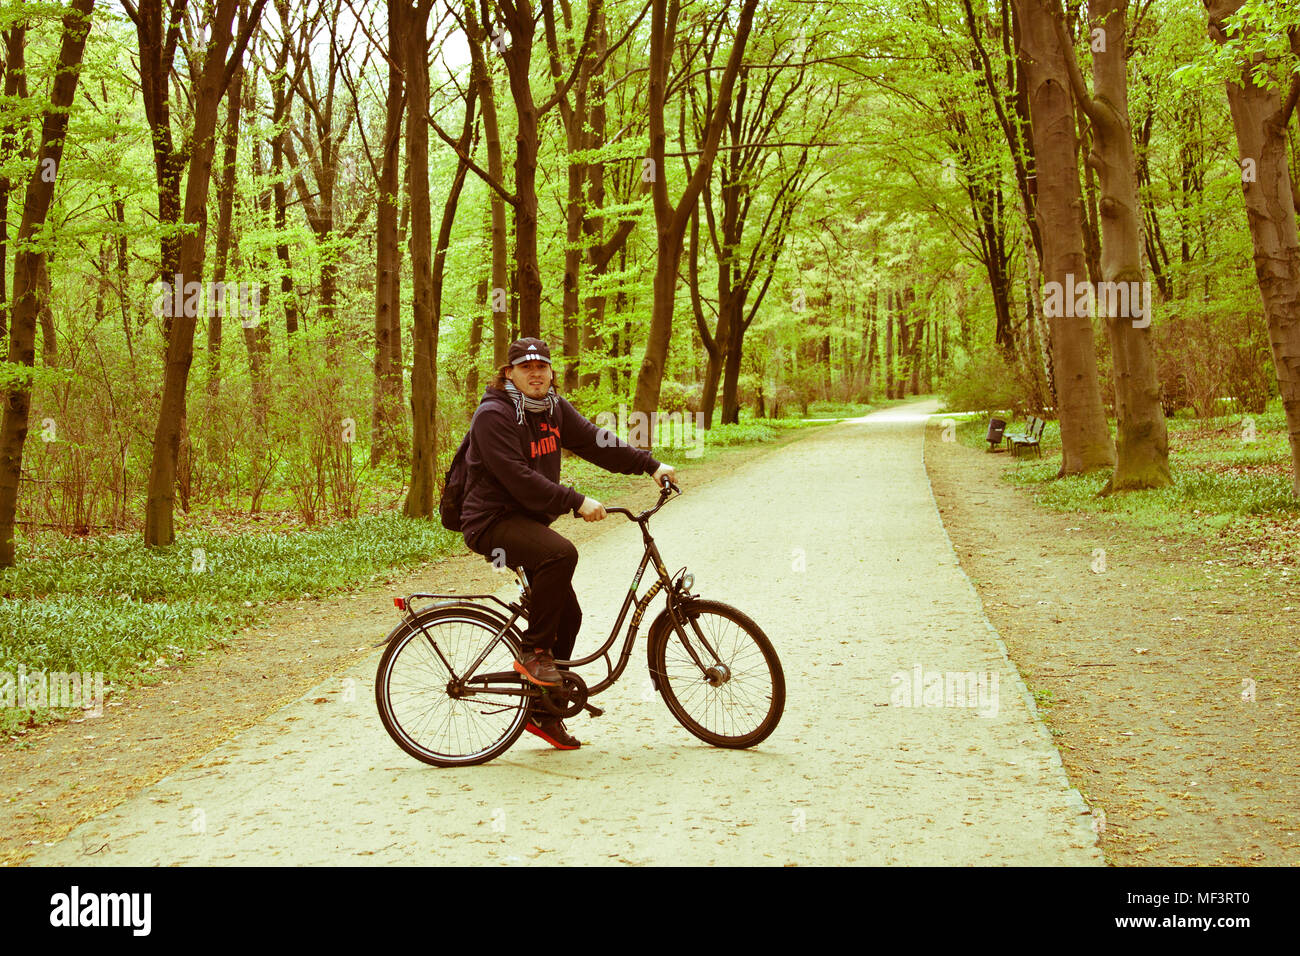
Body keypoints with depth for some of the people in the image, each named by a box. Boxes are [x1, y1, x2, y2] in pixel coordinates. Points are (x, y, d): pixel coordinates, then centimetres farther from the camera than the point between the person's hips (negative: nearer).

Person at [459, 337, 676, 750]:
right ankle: (534, 651, -19)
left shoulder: (554, 408, 7)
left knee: (568, 614, 6)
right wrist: (576, 502, -28)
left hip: (530, 521, 9)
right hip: (492, 521, -8)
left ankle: (542, 713, 19)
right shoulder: (493, 415, -17)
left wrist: (651, 465, -1)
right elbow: (520, 479, -25)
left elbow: (594, 441, 6)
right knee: (561, 553, -35)